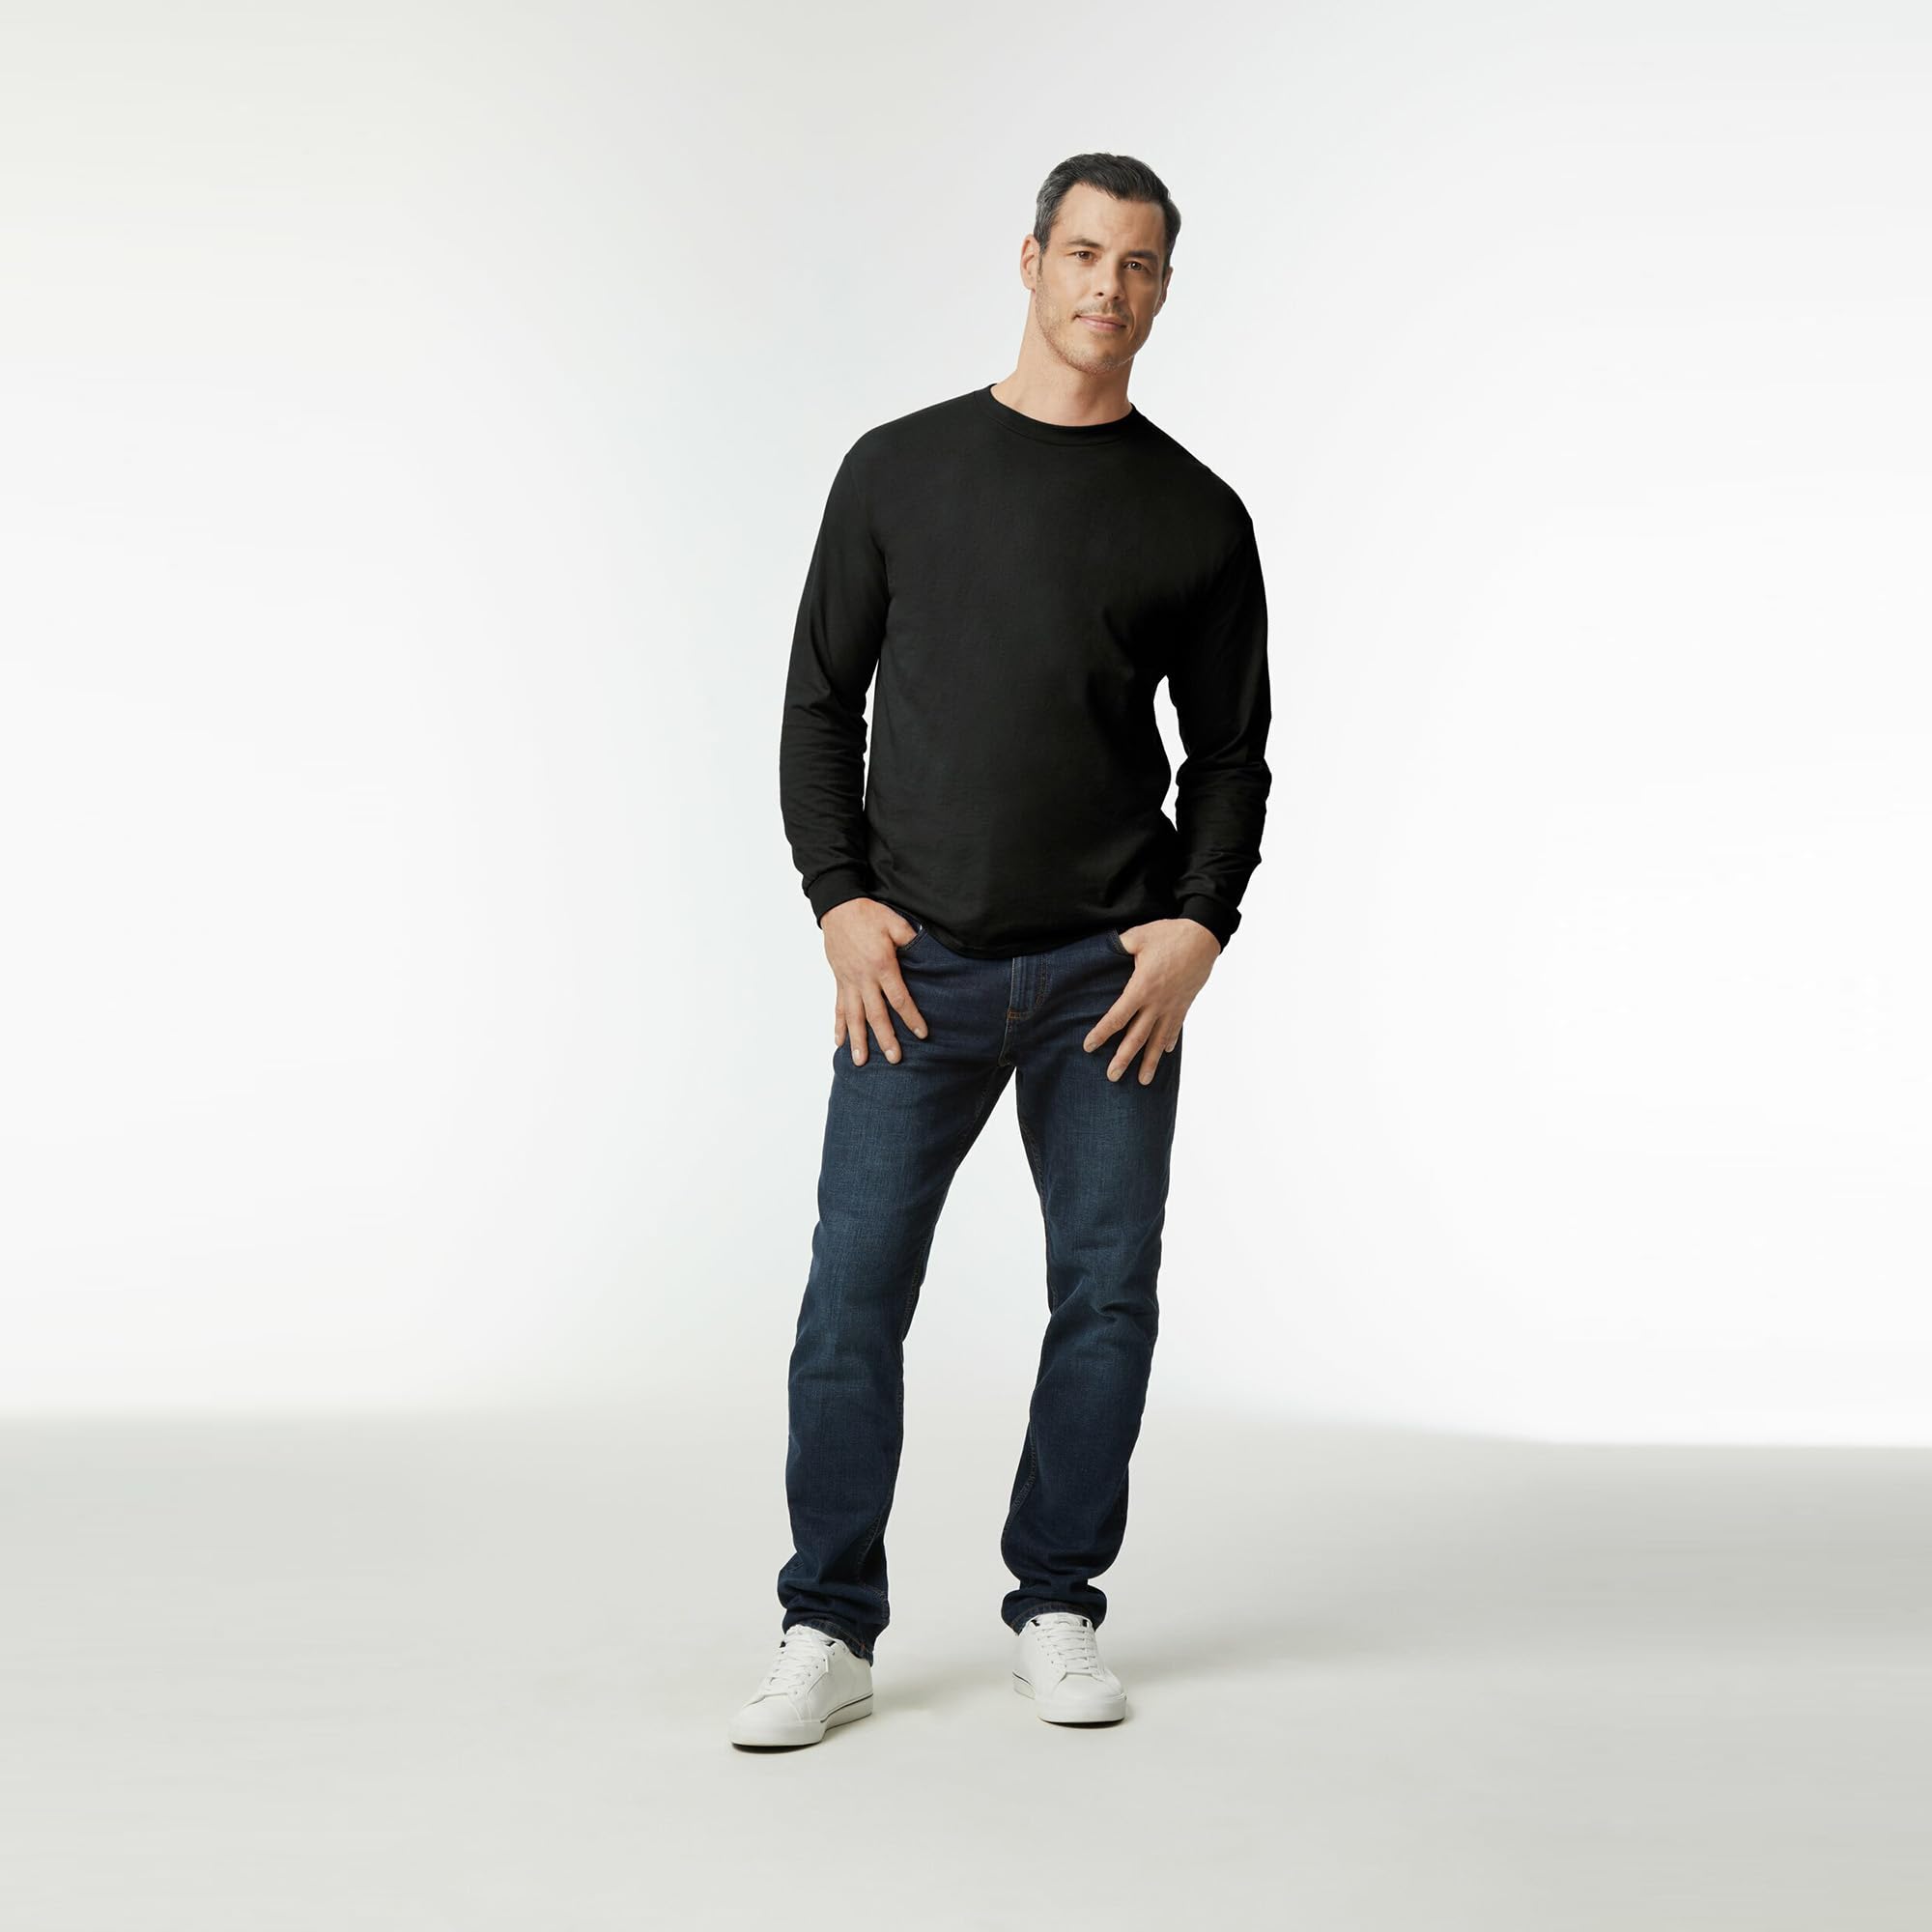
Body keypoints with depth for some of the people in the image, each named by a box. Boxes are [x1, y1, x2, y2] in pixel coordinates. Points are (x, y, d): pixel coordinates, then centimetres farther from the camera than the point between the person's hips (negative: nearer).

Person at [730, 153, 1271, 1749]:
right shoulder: (899, 470, 5)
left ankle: (1058, 1609, 21)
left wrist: (1199, 926, -6)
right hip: (920, 968, -1)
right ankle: (831, 1634, 7)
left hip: (1114, 972, 1)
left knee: (1108, 1295, 4)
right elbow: (822, 702, 6)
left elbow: (1231, 750, 9)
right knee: (855, 1296, -4)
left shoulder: (1198, 517, 6)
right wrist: (840, 901, -5)